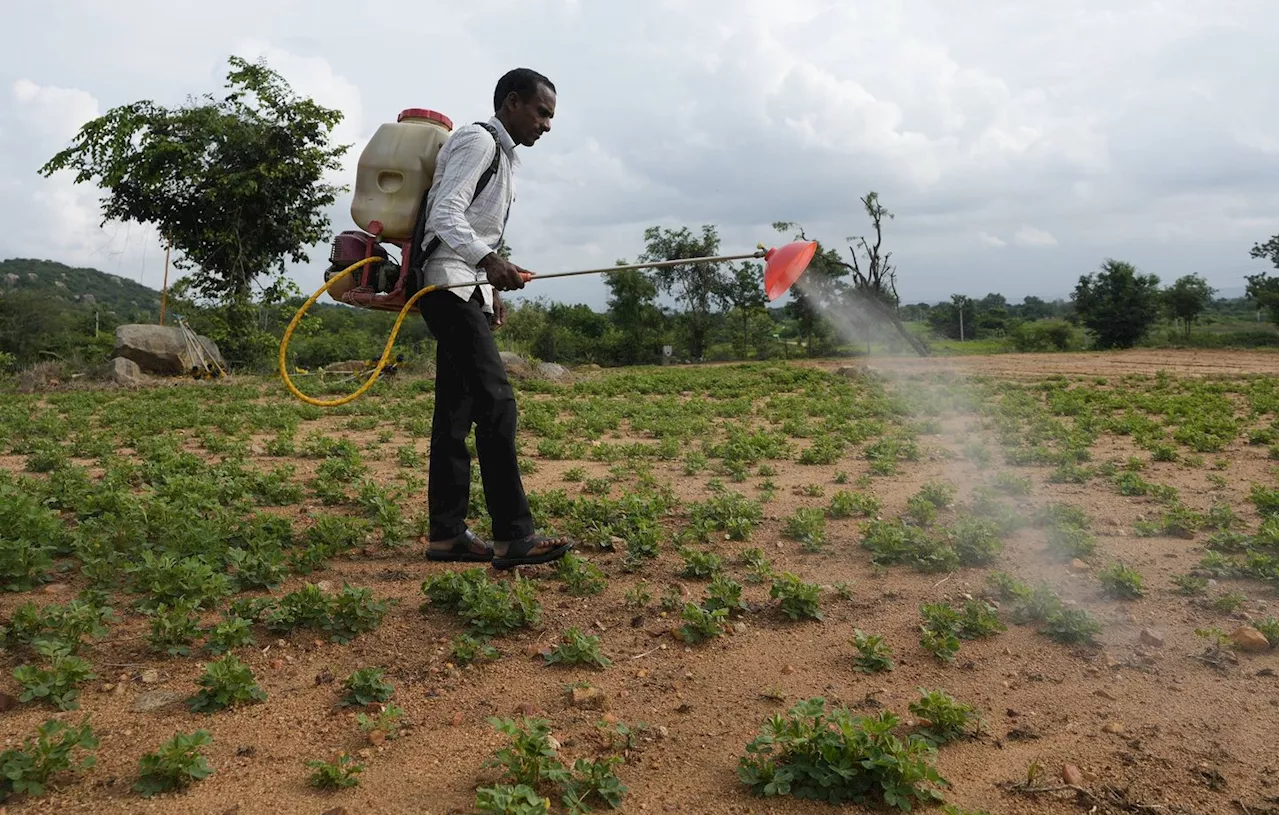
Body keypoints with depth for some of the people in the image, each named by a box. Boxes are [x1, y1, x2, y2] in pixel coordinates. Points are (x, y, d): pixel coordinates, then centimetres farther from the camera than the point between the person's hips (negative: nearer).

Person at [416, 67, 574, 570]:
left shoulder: (501, 153, 24)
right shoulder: (478, 140, -6)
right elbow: (445, 214, -19)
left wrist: (490, 290, 24)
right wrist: (488, 261, -34)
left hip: (467, 291, 10)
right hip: (450, 284, -10)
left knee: (457, 410, 6)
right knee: (496, 402, -18)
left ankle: (446, 534, 9)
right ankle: (513, 536, -20)